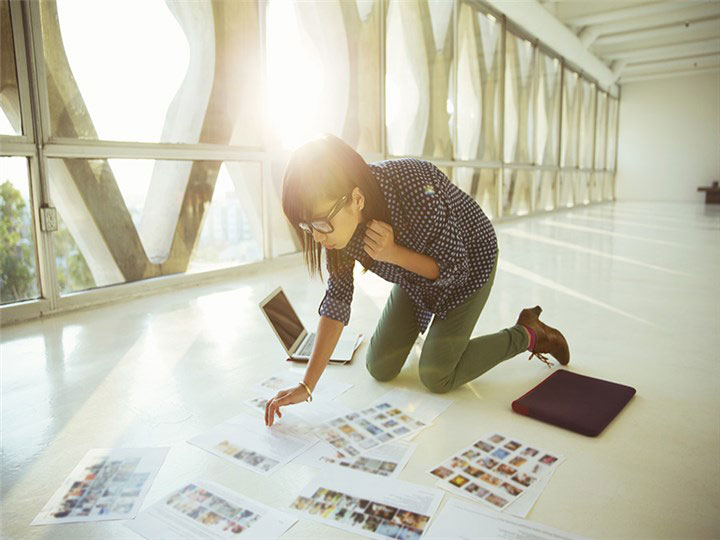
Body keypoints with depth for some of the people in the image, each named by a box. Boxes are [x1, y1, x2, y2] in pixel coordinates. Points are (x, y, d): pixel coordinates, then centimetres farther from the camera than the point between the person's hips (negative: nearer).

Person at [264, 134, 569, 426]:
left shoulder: (417, 193, -42)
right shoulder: (339, 220, -24)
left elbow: (455, 269, -24)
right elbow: (337, 298, -17)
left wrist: (393, 254, -42)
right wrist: (307, 386, -20)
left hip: (468, 263, -5)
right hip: (414, 277, 5)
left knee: (436, 378, -8)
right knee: (380, 369, 4)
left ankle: (528, 334, 11)